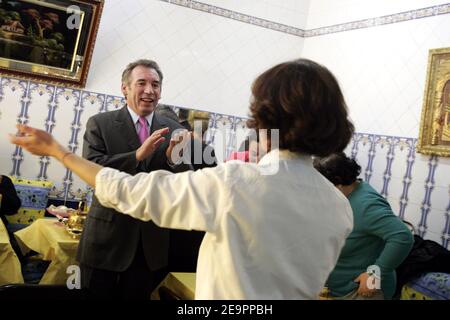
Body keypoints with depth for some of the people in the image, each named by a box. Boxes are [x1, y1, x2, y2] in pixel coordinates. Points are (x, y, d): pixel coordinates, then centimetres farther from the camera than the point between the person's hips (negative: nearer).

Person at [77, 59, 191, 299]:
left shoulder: (172, 130, 3)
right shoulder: (100, 124, -4)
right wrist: (138, 155, -27)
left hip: (152, 241, 3)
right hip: (107, 237, -2)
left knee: (138, 296, 16)